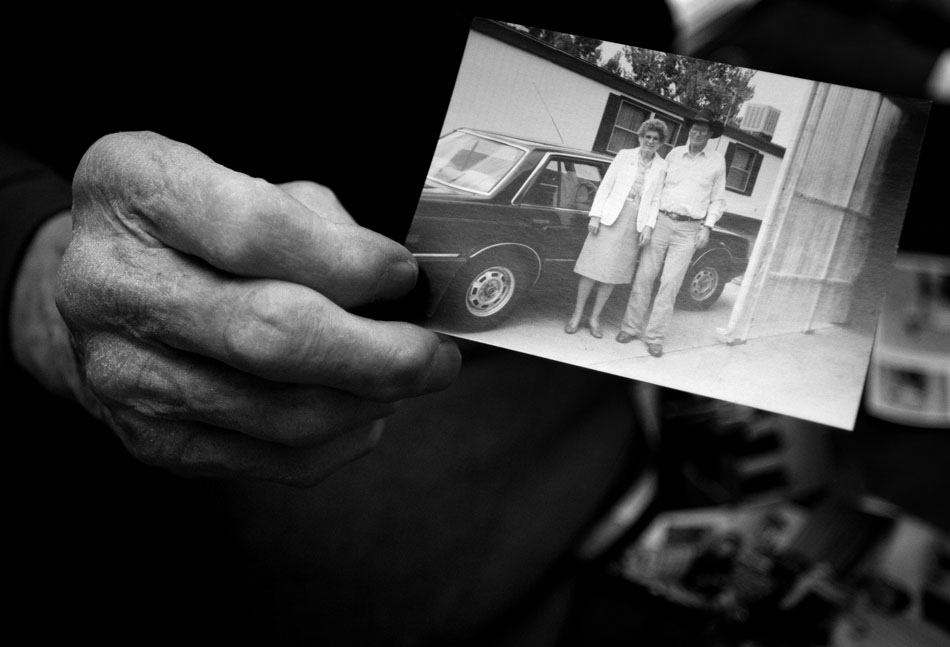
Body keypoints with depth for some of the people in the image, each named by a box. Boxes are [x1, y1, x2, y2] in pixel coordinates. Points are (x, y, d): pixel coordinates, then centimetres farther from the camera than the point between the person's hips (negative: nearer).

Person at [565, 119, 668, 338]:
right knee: (593, 266, -1)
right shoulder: (624, 156, 3)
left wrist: (649, 227, -5)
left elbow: (656, 200, 5)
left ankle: (595, 318, 16)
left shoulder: (662, 167, 5)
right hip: (611, 217, -1)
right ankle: (577, 315, 10)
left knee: (613, 272, 5)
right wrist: (595, 216, -5)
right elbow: (605, 185, 2)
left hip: (635, 224, 1)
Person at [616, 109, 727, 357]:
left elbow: (717, 199, 10)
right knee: (644, 276, 0)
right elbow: (659, 186, 12)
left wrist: (707, 227, -1)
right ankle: (631, 327, 10)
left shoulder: (717, 161, 5)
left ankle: (654, 336, 1)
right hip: (662, 222, 1)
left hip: (689, 230, -1)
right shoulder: (674, 154, 7)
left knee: (670, 283, -4)